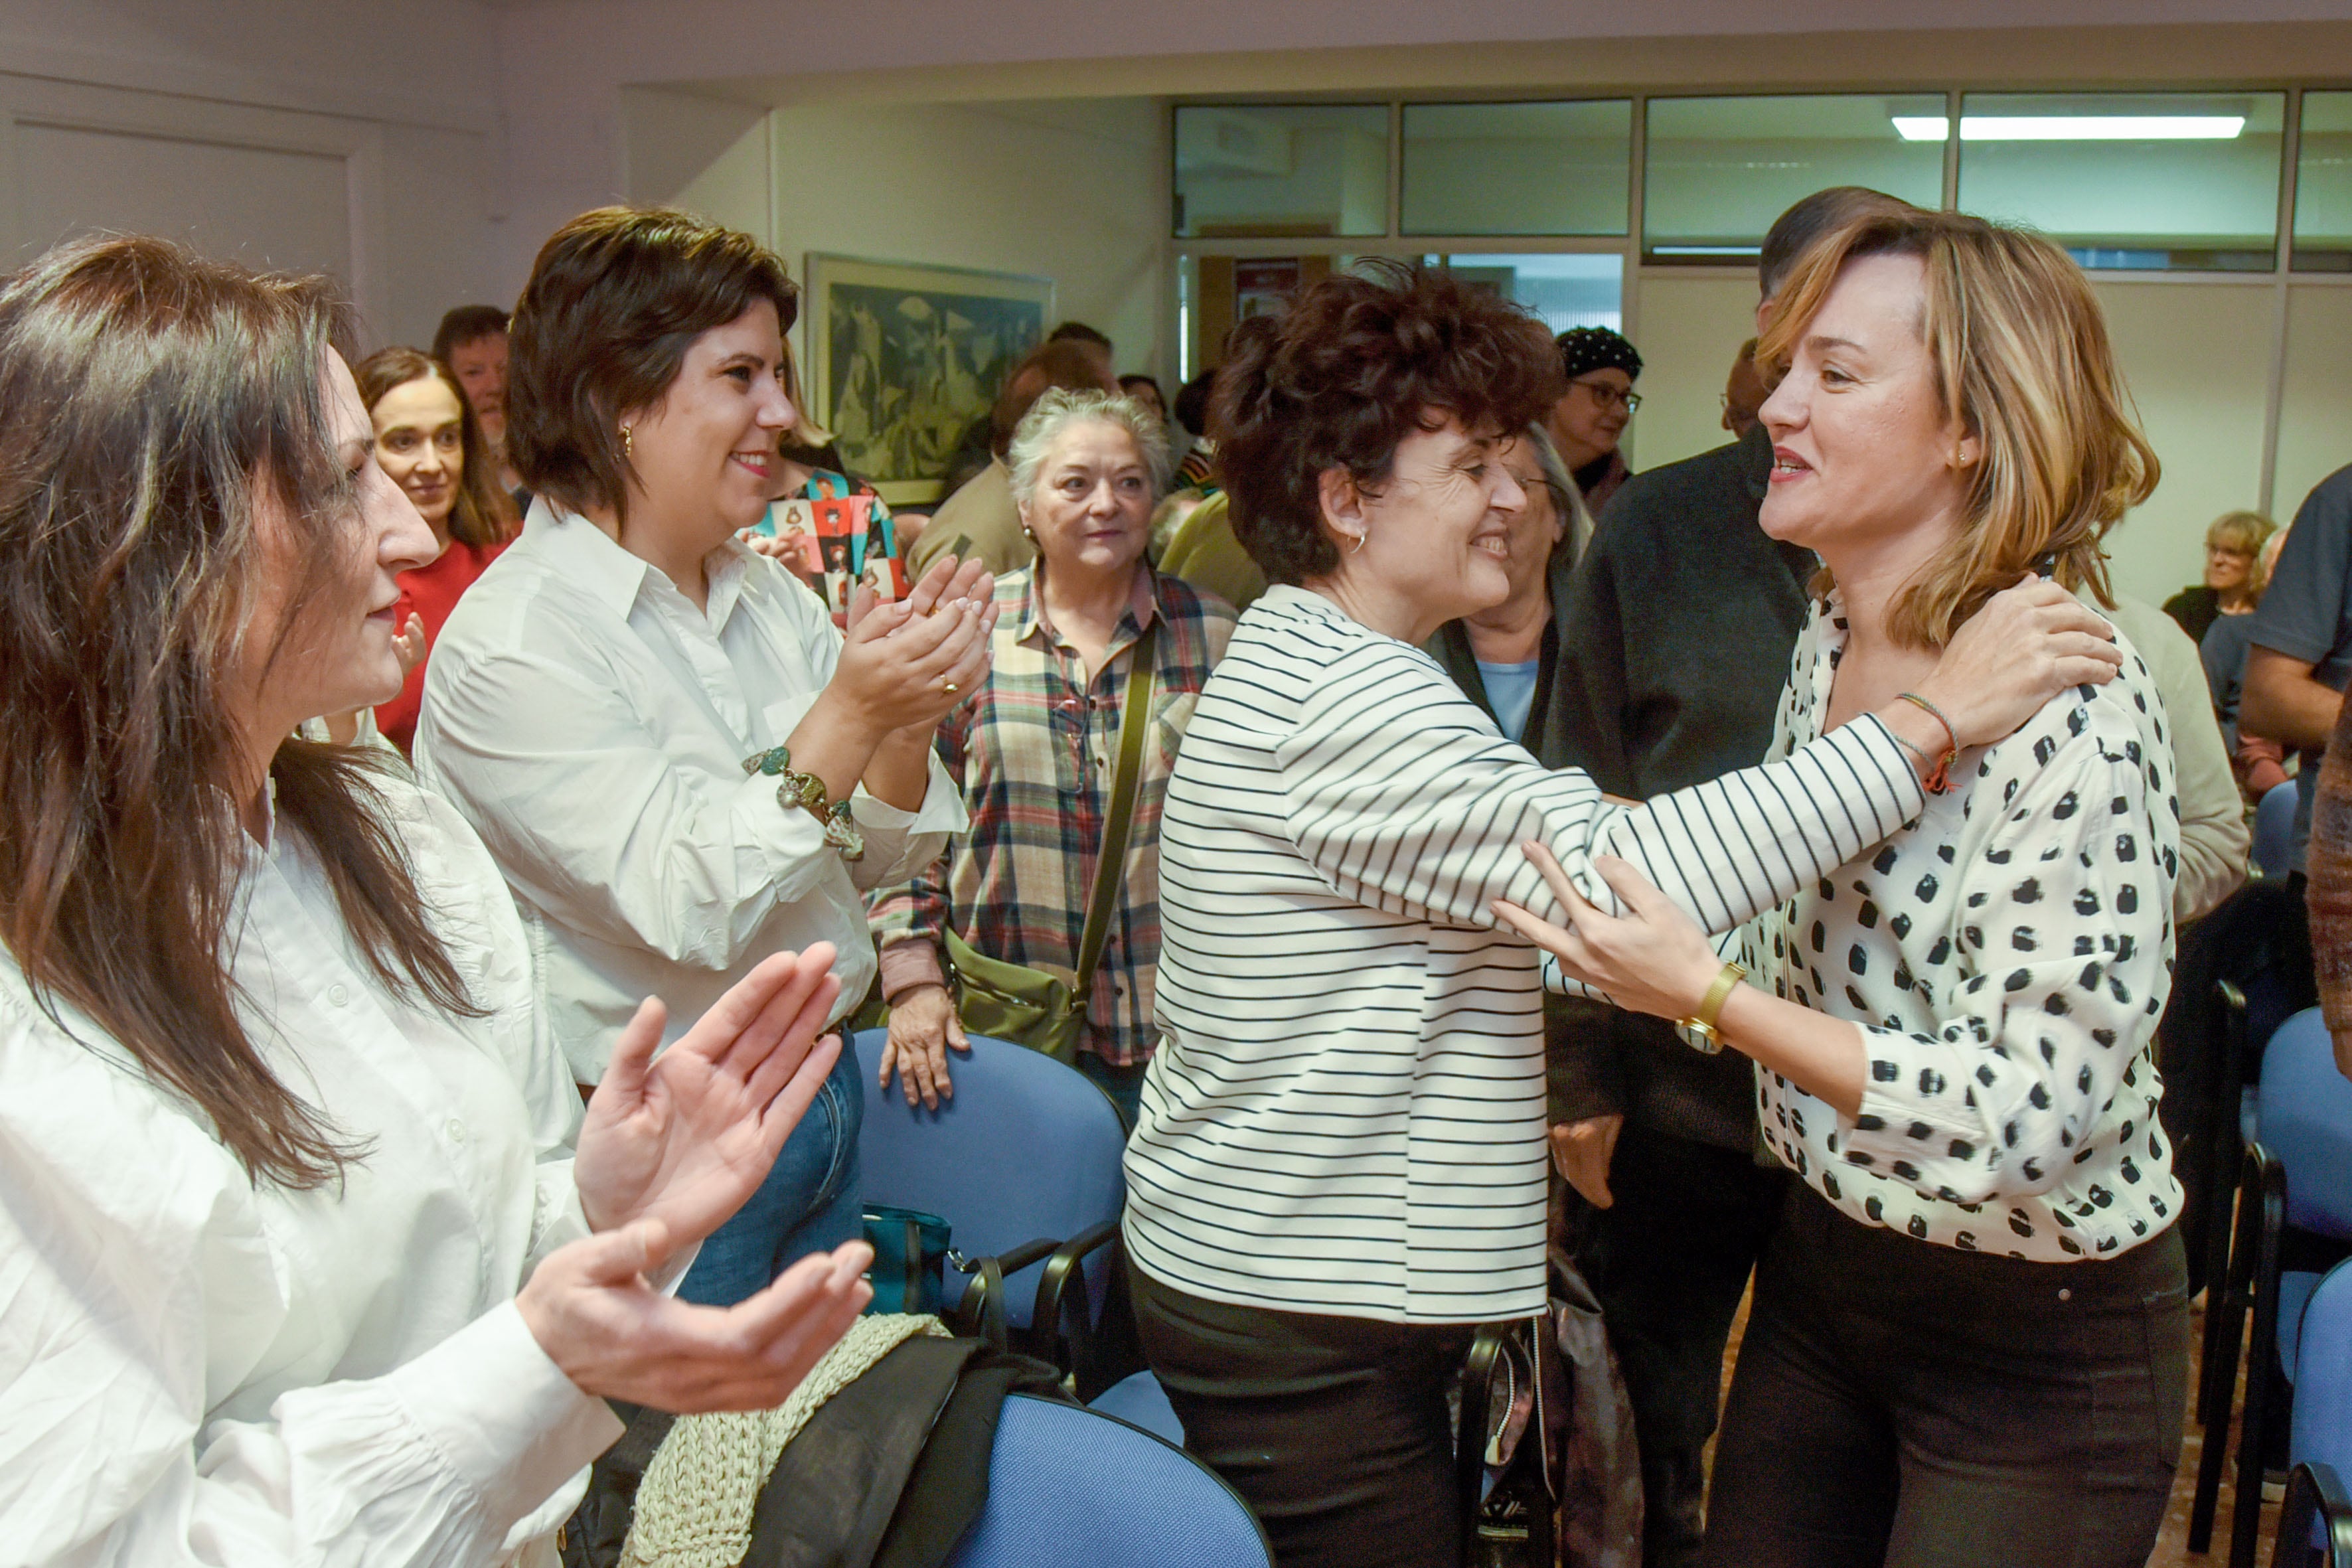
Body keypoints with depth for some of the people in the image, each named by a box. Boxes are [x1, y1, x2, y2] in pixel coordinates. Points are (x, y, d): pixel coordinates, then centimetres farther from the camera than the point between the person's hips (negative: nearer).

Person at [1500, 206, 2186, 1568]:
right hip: (1825, 1269, 7)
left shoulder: (2074, 702, -24)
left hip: (2040, 1339, -7)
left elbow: (2033, 1111, -27)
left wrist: (1712, 994, -30)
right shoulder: (1831, 640, 0)